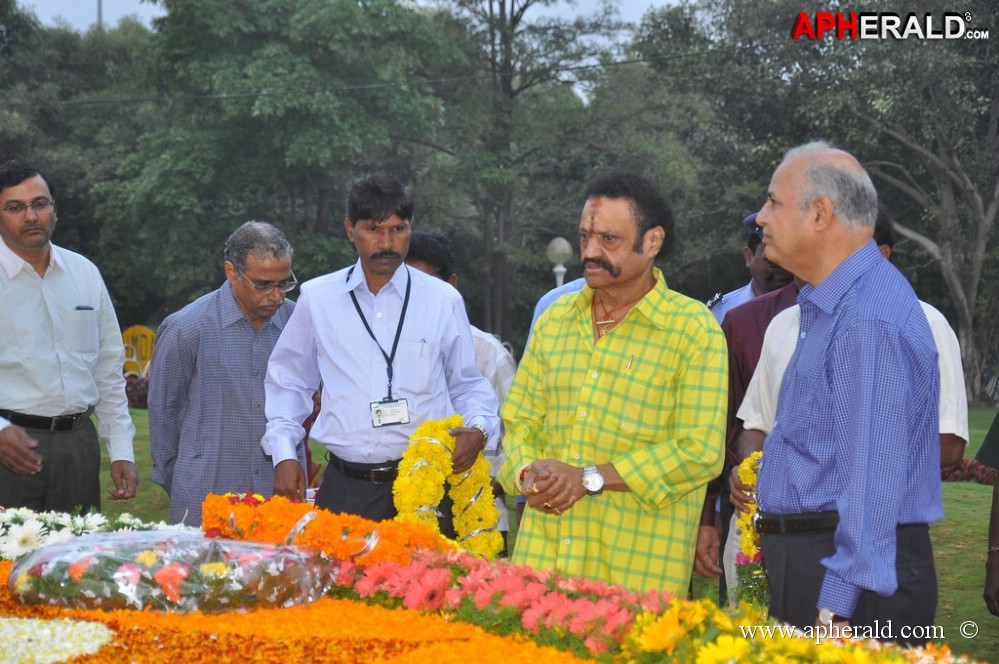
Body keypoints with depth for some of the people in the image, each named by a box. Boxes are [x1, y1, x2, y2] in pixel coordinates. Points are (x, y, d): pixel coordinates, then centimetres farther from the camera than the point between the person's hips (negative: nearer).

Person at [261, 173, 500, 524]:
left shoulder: (444, 301, 6)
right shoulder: (317, 298, 8)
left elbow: (467, 384, 15)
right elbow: (288, 382, 19)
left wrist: (478, 428, -5)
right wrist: (283, 454, 8)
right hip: (344, 490, 1)